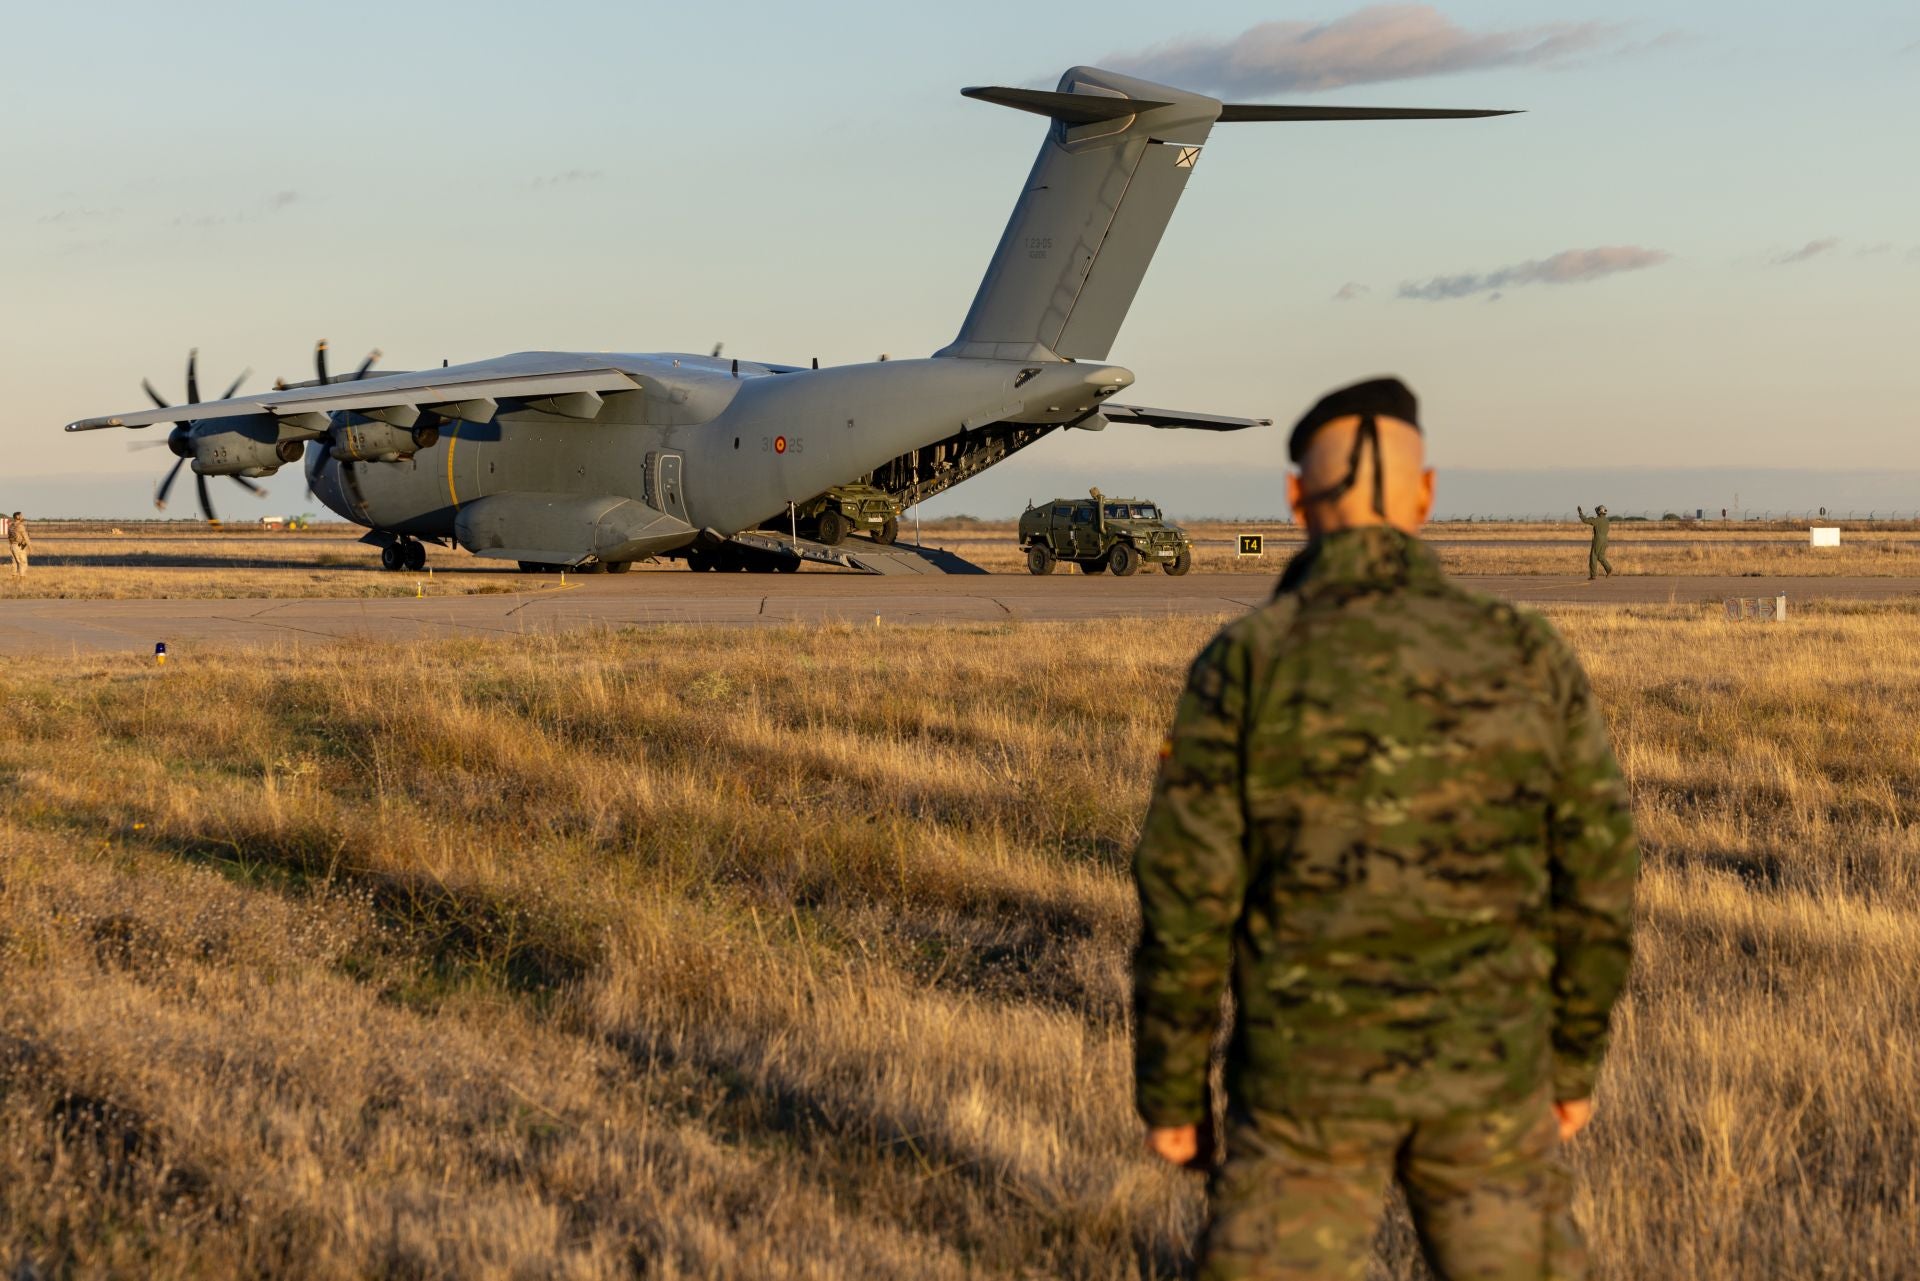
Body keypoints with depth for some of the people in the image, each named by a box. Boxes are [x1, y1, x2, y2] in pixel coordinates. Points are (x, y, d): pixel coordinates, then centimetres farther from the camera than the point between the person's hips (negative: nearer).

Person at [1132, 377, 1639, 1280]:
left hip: (1312, 1073, -2)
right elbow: (1595, 881, 1)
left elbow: (1186, 902, -10)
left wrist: (1169, 1093, 2)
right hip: (1485, 1072, 2)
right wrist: (1575, 1060, 15)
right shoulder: (1526, 658, -4)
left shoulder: (1244, 666, -11)